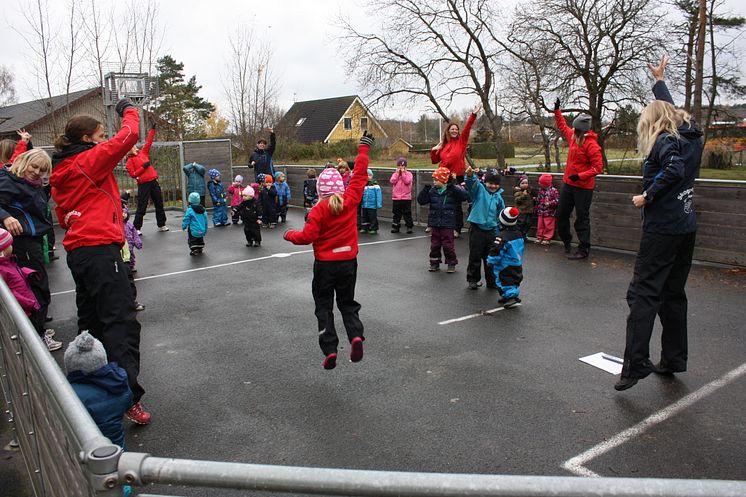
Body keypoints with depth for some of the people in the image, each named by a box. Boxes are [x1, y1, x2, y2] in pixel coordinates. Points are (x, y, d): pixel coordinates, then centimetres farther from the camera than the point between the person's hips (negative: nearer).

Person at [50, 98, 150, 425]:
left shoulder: (59, 171, 17)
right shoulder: (89, 160, -7)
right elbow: (128, 136, -9)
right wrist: (129, 110, 8)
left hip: (77, 251, 9)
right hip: (100, 250, -9)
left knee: (92, 319, 19)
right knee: (122, 320, -12)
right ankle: (128, 396, -17)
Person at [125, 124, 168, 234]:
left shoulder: (143, 152, 12)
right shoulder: (130, 160, -3)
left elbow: (149, 142, 14)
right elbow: (133, 174, -9)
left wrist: (153, 129, 11)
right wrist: (143, 167, -16)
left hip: (153, 181, 6)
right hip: (143, 184, -6)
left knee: (159, 204, 11)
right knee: (142, 207, -4)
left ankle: (161, 225, 20)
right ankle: (136, 228, 3)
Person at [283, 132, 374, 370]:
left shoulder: (319, 210, -14)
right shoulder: (350, 200, -6)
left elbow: (307, 236, -17)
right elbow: (359, 175, 3)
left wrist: (290, 234, 3)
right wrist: (363, 149, 13)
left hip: (324, 264, -3)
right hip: (349, 262, 3)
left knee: (324, 307, 10)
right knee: (348, 303, 17)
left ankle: (329, 350, 2)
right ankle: (356, 335, -8)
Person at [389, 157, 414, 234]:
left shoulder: (408, 174, 1)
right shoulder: (395, 174, 9)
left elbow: (407, 181, -16)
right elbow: (392, 181, -8)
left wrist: (403, 173, -11)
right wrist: (397, 173, -8)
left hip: (406, 198, -3)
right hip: (396, 198, 3)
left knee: (407, 213, 1)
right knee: (396, 213, 10)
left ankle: (409, 226, 8)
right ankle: (395, 227, 17)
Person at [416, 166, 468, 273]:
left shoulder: (452, 191, -6)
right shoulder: (432, 191, 5)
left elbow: (464, 196, -20)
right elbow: (421, 201, 4)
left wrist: (453, 188, -28)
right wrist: (425, 189, -9)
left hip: (447, 224, -4)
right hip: (434, 223, 4)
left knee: (448, 244, 2)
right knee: (434, 244, 11)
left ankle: (451, 263, 16)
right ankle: (434, 263, 22)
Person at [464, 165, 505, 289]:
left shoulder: (499, 197, 10)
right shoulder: (479, 189, -3)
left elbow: (501, 216, 18)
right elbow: (473, 183, -27)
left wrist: (499, 232, 15)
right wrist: (470, 175, -49)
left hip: (491, 231, 4)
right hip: (477, 229, -4)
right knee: (475, 256, 3)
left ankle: (492, 281, 25)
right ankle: (473, 279, 18)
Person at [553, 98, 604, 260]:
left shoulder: (591, 145, -19)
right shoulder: (573, 137, 3)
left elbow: (598, 167, -21)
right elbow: (562, 126, 23)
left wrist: (580, 176, -27)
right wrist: (557, 110, 20)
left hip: (583, 187, -8)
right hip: (568, 184, 8)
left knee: (582, 219, -2)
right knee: (561, 215, 16)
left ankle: (584, 251, 7)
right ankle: (567, 242, 35)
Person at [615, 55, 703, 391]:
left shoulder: (664, 141, -10)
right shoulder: (690, 135, 13)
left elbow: (674, 169, -29)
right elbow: (671, 110, 32)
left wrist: (648, 196, -17)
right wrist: (660, 81, 43)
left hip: (663, 227, -8)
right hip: (687, 226, 8)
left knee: (643, 293, -9)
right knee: (673, 293, 15)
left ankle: (635, 365, -13)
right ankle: (673, 360, 21)